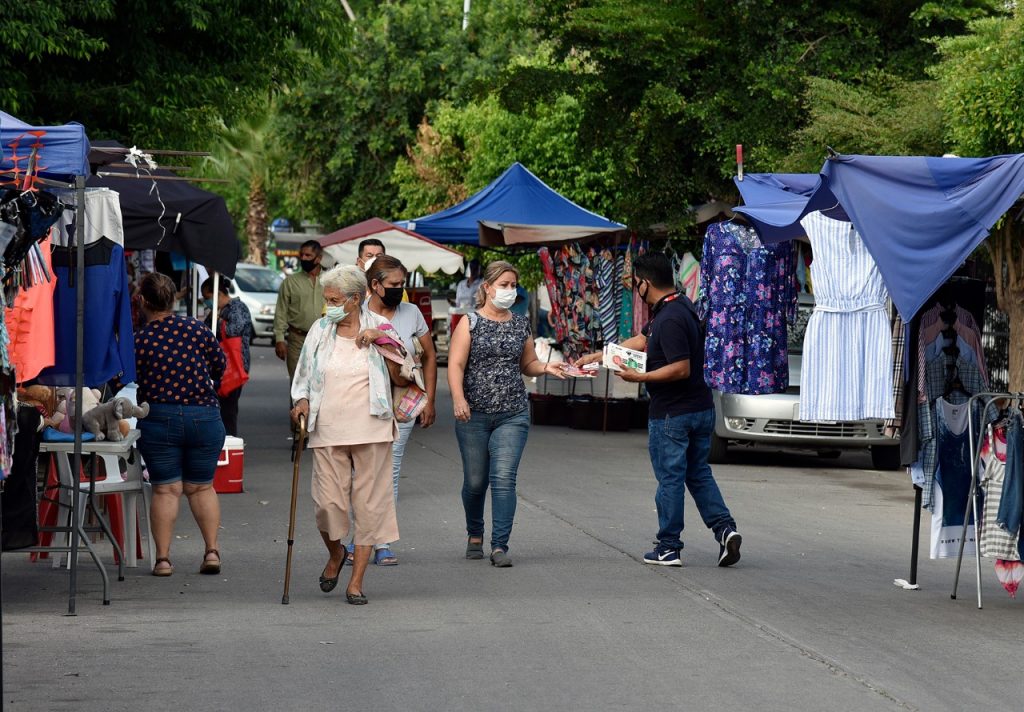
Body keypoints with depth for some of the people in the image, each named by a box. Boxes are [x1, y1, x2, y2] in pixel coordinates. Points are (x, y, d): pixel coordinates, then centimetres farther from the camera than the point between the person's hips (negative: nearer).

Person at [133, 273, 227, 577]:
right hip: (204, 415, 2)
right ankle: (212, 550, 6)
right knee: (201, 487, 14)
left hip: (158, 418, -2)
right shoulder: (198, 329, -1)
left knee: (165, 490, 3)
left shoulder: (139, 340, -7)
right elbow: (220, 366, 9)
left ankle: (162, 558, 0)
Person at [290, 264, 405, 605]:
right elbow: (304, 376, 17)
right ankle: (335, 554, 25)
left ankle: (356, 580, 8)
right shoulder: (320, 331, 8)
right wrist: (302, 400, -2)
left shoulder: (379, 327, 3)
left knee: (368, 503, 0)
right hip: (327, 432, 1)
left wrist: (382, 342, -11)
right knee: (328, 503, -6)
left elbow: (399, 375, -1)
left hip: (369, 430, -1)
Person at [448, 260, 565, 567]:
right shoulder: (470, 323, 0)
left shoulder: (520, 325, 11)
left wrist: (545, 368, -1)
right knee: (475, 481, 7)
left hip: (513, 415, 2)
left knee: (504, 479, -10)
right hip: (474, 415, -2)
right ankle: (475, 536, 30)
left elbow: (528, 364, 21)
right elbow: (455, 365, -8)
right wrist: (459, 399, -22)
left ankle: (500, 546, -11)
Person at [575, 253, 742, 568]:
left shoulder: (670, 319, -22)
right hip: (701, 409, 9)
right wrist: (595, 356, 20)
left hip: (671, 414, -9)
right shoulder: (680, 307, 10)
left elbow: (681, 368, -26)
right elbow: (640, 341, 19)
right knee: (699, 474, 15)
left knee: (670, 478, 1)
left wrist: (641, 377, -18)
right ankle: (724, 528, 1)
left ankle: (668, 547, 10)